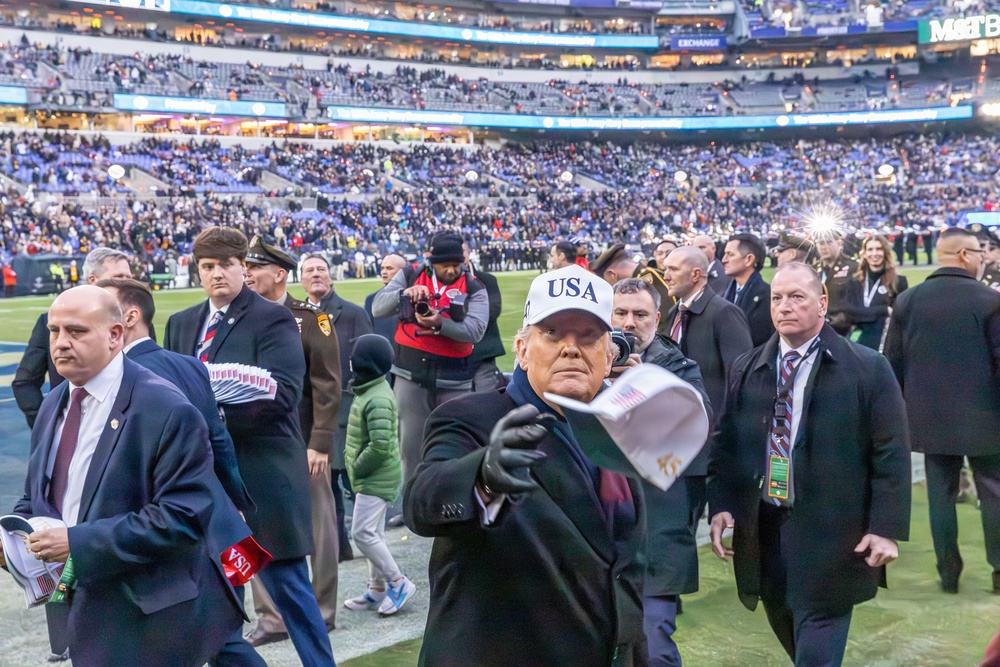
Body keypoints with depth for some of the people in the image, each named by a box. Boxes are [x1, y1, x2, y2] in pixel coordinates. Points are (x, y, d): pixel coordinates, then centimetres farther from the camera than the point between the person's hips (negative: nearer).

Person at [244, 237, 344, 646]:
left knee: (318, 530, 8)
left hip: (302, 443, -5)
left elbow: (328, 387, -10)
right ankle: (272, 619, 19)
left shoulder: (311, 319, -7)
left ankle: (322, 613, 23)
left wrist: (320, 444, -15)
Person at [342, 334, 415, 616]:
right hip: (374, 477, 10)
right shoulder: (368, 391, 9)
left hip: (376, 478, -10)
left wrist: (358, 467, -16)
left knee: (363, 532, -8)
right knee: (373, 533, 15)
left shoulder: (378, 400, -23)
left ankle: (398, 582, 2)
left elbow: (380, 445, -28)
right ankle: (377, 588, 25)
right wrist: (353, 460, 11)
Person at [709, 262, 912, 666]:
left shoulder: (867, 368, -5)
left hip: (831, 536, -4)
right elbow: (727, 444, 9)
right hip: (760, 529, 5)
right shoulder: (746, 369, 7)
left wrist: (887, 528, -10)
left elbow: (891, 453, -6)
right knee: (786, 630, 19)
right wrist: (721, 505, -1)